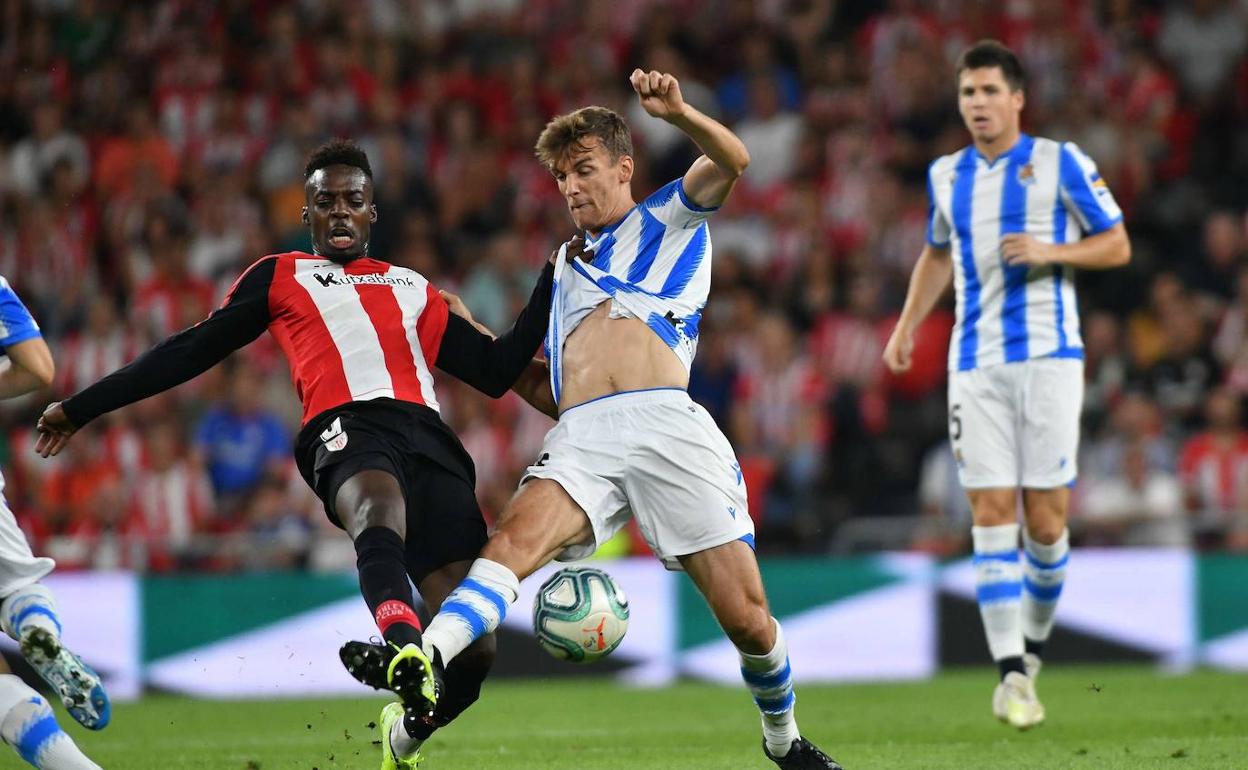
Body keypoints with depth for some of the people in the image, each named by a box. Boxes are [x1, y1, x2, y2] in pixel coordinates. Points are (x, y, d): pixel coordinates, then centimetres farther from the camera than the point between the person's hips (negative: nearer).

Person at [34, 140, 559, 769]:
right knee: (380, 506, -43)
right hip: (345, 427, -3)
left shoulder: (414, 289, 33)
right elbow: (192, 351, 28)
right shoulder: (280, 277, 26)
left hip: (428, 435, 3)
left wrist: (554, 277, 27)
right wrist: (81, 408, 27)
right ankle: (407, 655, -71)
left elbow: (497, 371, 30)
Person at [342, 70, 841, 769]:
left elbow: (731, 161, -2)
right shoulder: (567, 267, 33)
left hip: (668, 424, -3)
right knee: (517, 534, -29)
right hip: (582, 438, 3)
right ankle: (422, 664, -51)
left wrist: (677, 112, -19)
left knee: (747, 619, -7)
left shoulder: (668, 221, 20)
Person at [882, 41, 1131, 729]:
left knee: (1044, 520, -5)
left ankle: (1032, 643, 19)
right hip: (975, 364, 3)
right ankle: (1012, 675, -9)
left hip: (1048, 356, -3)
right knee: (991, 515, -7)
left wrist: (1052, 252, -14)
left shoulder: (1060, 162, 0)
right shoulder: (946, 176, 13)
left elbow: (1117, 246, 3)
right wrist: (906, 327, 20)